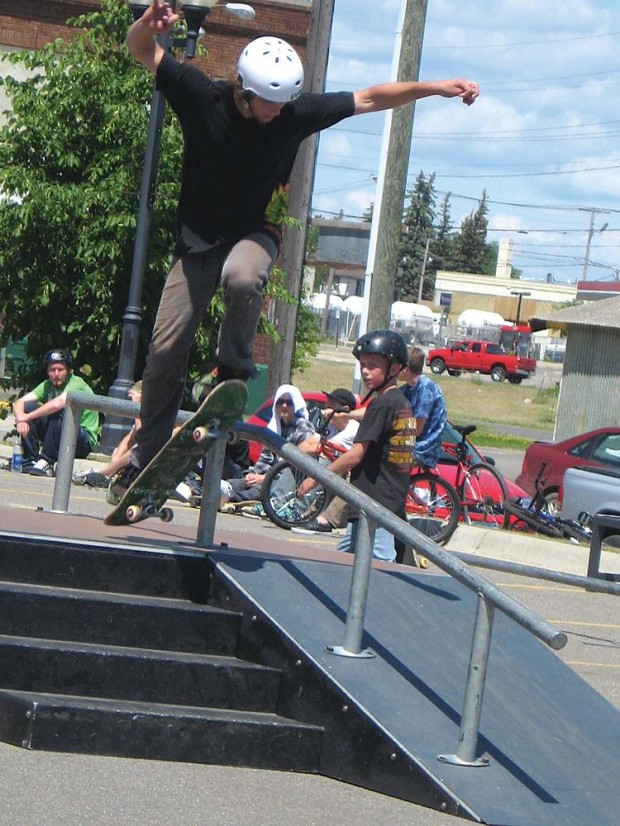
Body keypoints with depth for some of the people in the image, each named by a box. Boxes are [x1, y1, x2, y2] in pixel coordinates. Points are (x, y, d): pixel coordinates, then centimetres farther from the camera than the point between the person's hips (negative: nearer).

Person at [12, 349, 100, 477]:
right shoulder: (47, 385, 3)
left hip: (84, 441, -6)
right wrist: (21, 420, -27)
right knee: (28, 407, -8)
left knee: (58, 413, -33)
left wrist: (26, 417, -29)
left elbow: (58, 403, -36)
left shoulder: (77, 383, -17)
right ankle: (31, 460, -10)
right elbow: (19, 402, -4)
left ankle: (46, 463, -25)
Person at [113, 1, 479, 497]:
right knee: (166, 348, -2)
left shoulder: (297, 112, -16)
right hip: (199, 237, 1)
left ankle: (236, 370, -12)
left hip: (255, 232, -1)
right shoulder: (203, 97, -17)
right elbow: (141, 49, -12)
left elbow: (370, 99, -8)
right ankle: (145, 460, 11)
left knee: (242, 277, -38)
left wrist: (436, 87, -15)